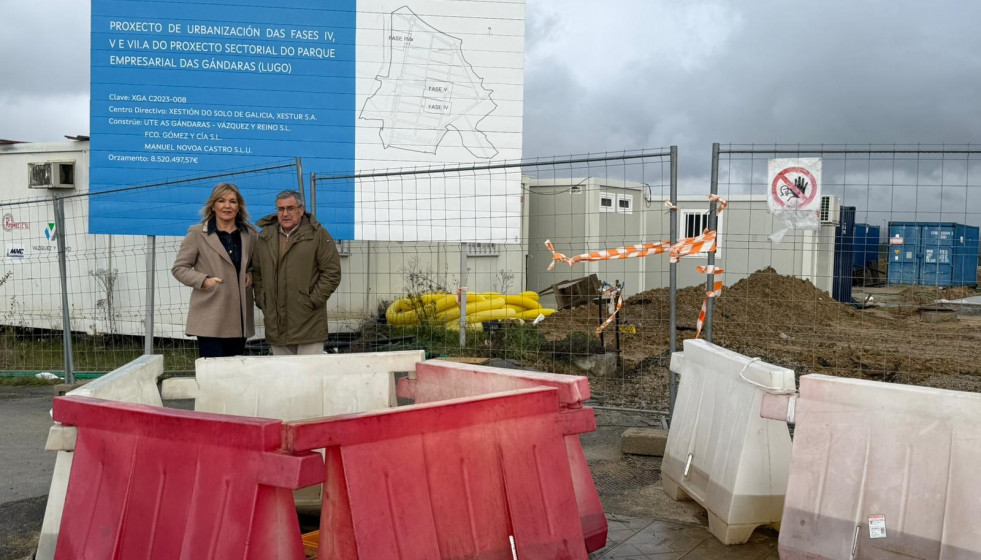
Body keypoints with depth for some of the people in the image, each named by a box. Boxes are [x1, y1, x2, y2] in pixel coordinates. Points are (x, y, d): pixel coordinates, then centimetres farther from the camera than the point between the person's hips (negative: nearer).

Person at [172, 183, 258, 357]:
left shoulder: (250, 234, 11)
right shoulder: (197, 233, 2)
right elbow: (179, 268, 4)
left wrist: (252, 274, 3)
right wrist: (203, 280, -11)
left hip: (240, 319, 4)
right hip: (210, 319, -4)